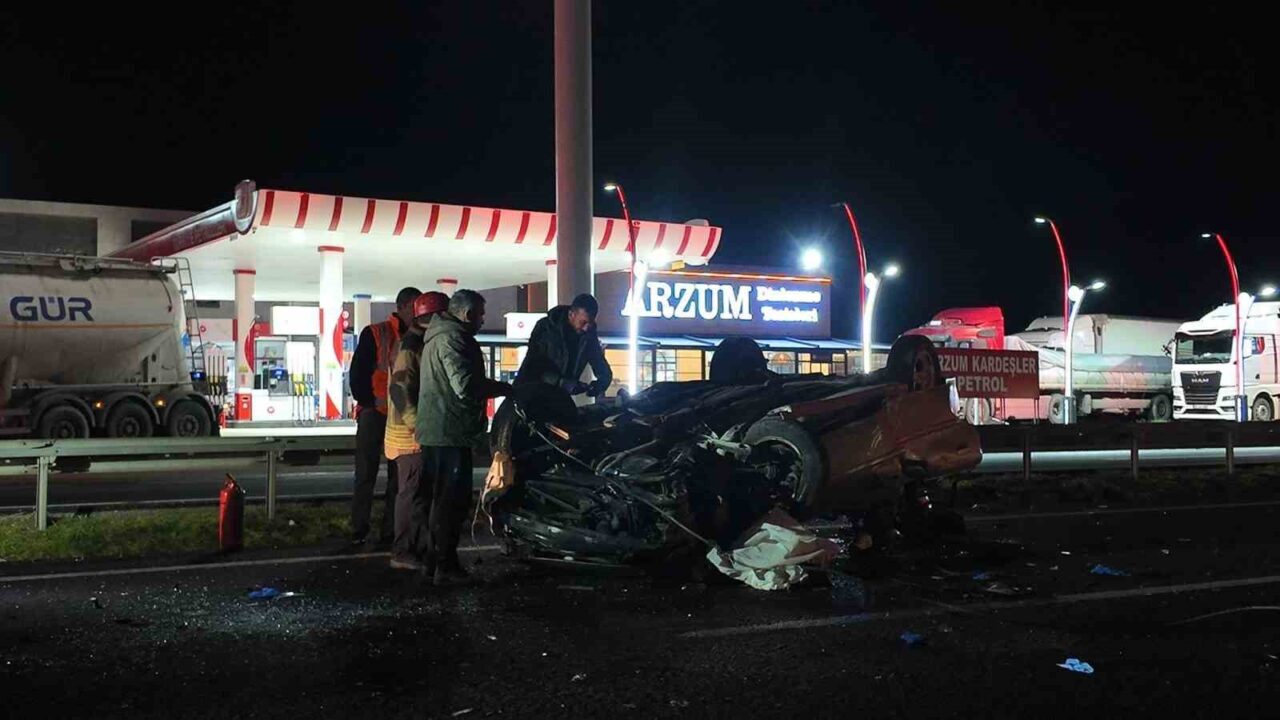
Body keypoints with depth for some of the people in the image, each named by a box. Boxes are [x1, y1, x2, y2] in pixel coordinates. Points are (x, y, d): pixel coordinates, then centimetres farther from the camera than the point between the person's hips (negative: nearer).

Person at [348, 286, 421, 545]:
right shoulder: (374, 334, -3)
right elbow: (357, 373, -5)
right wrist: (370, 401, -11)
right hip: (375, 413, -4)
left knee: (398, 476, 7)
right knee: (366, 475, 1)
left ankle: (390, 531, 14)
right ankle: (359, 531, 6)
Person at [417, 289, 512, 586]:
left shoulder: (437, 336, 19)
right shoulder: (453, 338, -16)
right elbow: (466, 386, -25)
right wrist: (505, 388, -13)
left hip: (435, 431, 11)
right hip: (451, 431, -11)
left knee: (442, 498, 17)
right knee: (452, 500, -6)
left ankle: (435, 559, 24)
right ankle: (446, 567, -3)